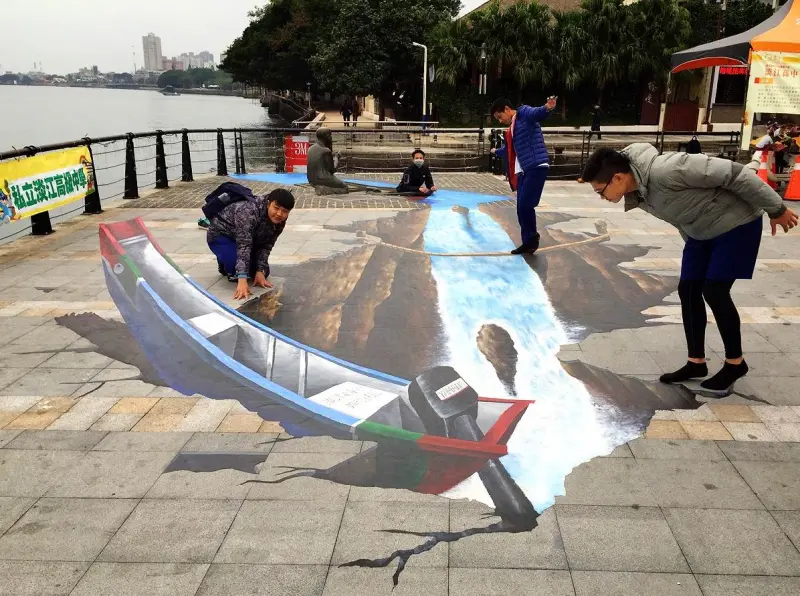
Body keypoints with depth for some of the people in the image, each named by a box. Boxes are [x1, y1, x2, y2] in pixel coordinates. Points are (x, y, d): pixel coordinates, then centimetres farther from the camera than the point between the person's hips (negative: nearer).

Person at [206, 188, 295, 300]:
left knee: (263, 272, -3)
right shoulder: (249, 211, -39)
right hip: (220, 235, -7)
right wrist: (242, 280, -53)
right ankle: (225, 263, 4)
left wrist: (260, 271, -26)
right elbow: (243, 245, -46)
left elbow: (266, 246, -12)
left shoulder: (280, 221, -16)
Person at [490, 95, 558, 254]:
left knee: (525, 205, -14)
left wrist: (548, 108, -50)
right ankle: (528, 242, 13)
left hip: (536, 167, -9)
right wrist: (497, 151, 63)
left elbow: (538, 113, -26)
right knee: (521, 208, 5)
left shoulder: (525, 114, -2)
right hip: (523, 170, 9)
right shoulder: (511, 129, 24)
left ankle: (532, 237, 5)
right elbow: (510, 149, 43)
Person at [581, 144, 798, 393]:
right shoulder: (635, 193, -7)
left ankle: (735, 363, 11)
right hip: (700, 231, 8)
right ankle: (696, 363, 17)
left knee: (714, 291, -9)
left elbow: (734, 174, -28)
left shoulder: (666, 170, -35)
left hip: (736, 224, -8)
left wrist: (776, 209, -19)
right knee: (688, 290, 4)